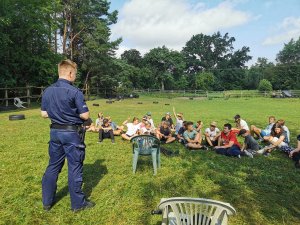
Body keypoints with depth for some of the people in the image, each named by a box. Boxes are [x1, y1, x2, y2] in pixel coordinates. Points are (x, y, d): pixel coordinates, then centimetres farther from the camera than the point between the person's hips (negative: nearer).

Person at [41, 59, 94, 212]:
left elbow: (44, 114, 9)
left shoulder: (47, 91, 4)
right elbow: (85, 116, -14)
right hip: (72, 133, -6)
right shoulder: (75, 92, -16)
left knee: (53, 166, 18)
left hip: (55, 132, 6)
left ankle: (47, 201, 31)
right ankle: (78, 203, 18)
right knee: (74, 168, 4)